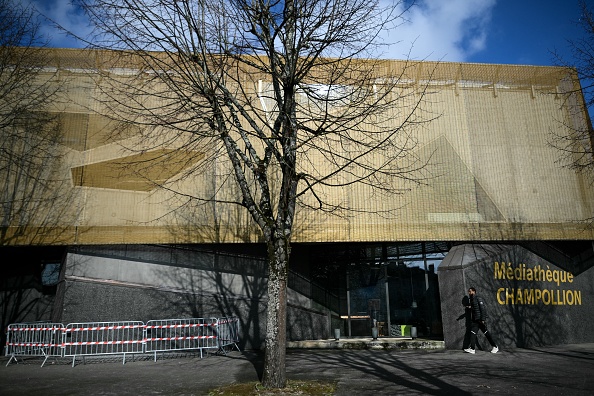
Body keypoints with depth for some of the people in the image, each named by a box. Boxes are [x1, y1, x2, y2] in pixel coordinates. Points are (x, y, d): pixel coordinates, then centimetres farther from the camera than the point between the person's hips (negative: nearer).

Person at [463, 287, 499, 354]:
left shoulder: (478, 298, -11)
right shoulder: (472, 299, 16)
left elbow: (483, 308, -16)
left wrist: (483, 319, -20)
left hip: (480, 319, -8)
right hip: (475, 320, 8)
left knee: (486, 333, -1)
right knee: (473, 332, 0)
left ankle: (495, 347, 13)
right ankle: (472, 349, -2)